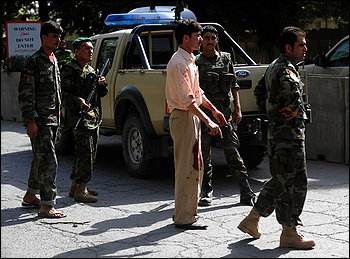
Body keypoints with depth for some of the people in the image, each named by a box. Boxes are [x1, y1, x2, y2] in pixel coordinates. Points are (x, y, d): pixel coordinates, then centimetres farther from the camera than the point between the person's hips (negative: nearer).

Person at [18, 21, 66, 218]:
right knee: (49, 161, -13)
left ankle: (31, 196, 28)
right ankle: (47, 205, -12)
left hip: (52, 119, 9)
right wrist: (31, 120, -19)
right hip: (39, 120, -9)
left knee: (41, 159, 16)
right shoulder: (34, 62, -10)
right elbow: (25, 94, -14)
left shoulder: (54, 61, 17)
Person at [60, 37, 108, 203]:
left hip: (94, 118, 9)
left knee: (90, 154, 12)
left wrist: (102, 85, 2)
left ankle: (76, 186, 22)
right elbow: (64, 94, -14)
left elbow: (100, 94, 23)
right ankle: (80, 191, -7)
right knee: (85, 153, -11)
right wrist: (78, 101, -29)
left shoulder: (91, 70, 20)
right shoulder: (69, 70, -7)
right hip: (79, 118, -9)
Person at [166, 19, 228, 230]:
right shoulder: (179, 63, -17)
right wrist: (208, 121, -27)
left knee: (195, 167, 14)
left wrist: (214, 110, 22)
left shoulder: (190, 61, 15)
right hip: (184, 118, -11)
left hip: (192, 117, 11)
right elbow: (187, 100, -24)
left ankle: (187, 212, 22)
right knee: (188, 169, -7)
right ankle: (184, 218, -1)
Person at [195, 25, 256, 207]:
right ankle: (207, 191, 13)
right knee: (204, 154, 3)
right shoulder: (195, 63, 4)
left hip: (224, 113, 1)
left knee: (232, 151, 0)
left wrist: (237, 108, 8)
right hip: (203, 114, -1)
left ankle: (245, 191, 1)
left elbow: (234, 85, 15)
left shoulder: (226, 59, 12)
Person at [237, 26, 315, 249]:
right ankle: (289, 233, 4)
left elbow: (260, 91, 28)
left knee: (281, 180, 18)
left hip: (277, 130, 10)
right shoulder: (286, 69, -16)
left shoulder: (275, 67, 16)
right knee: (294, 182, -3)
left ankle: (252, 220, 23)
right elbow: (291, 89, -38)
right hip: (288, 132, -10)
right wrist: (294, 110, -20)